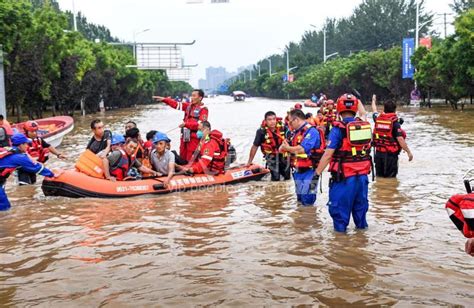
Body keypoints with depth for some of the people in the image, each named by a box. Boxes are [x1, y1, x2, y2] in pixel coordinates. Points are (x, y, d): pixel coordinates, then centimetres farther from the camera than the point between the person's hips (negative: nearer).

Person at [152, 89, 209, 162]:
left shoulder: (204, 109, -7)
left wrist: (186, 124, -24)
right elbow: (176, 104, 13)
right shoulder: (188, 106, 14)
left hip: (194, 137, -7)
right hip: (184, 136, 7)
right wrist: (164, 99, 2)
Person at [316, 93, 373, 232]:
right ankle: (361, 225, 36)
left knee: (339, 205, 9)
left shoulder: (338, 129, -14)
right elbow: (367, 149, 13)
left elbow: (328, 154, -16)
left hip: (344, 177, -6)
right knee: (360, 203, 22)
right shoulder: (366, 126, 2)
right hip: (363, 174, 6)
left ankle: (340, 228, 17)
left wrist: (317, 173, -11)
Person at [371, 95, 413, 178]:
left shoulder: (378, 118, 2)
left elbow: (374, 110, 26)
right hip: (391, 154, -5)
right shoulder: (395, 122, -13)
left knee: (379, 176, 16)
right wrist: (408, 152, -13)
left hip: (379, 152, 5)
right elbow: (400, 139, -19)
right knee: (390, 177, 1)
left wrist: (374, 100, 46)